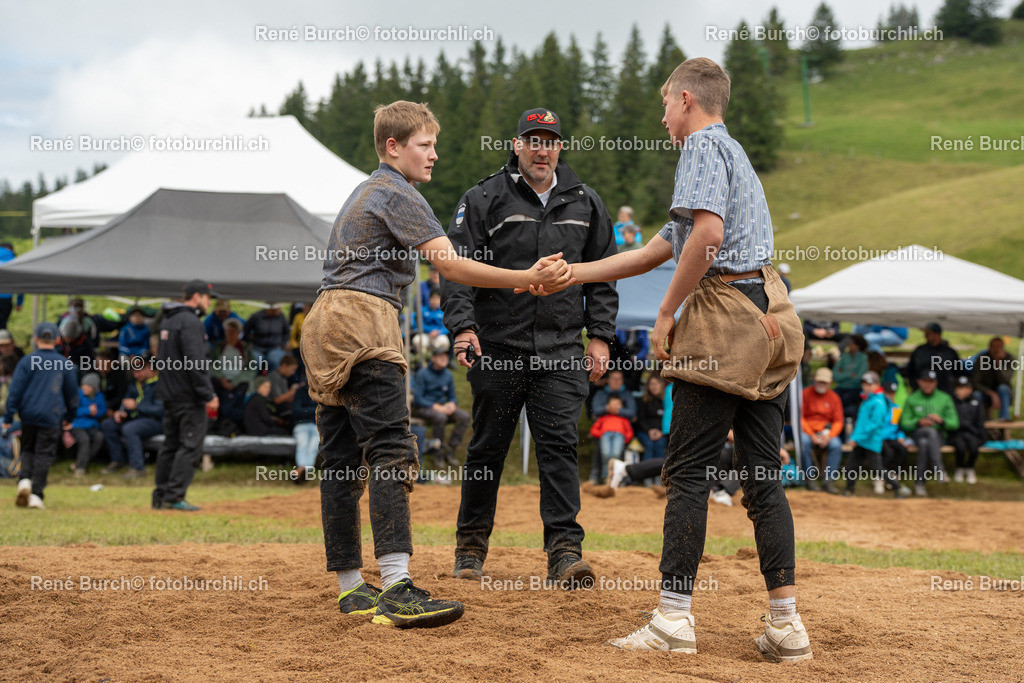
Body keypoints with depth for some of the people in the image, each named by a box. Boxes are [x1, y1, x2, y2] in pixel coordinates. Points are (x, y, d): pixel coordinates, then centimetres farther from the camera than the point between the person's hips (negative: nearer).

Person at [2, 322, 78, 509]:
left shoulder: (27, 361, -2)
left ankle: (25, 479, -8)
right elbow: (72, 393, 14)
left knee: (27, 449, 16)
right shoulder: (65, 364, 4)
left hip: (29, 416, 0)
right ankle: (36, 494, -2)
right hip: (52, 417, 0)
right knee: (44, 453, 3)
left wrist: (8, 417, -1)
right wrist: (70, 417, 27)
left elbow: (15, 390, -4)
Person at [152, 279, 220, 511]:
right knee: (190, 445, -7)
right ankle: (174, 496, -11)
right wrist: (208, 395, -19)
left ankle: (161, 496, 14)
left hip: (168, 394, 9)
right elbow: (195, 362, -21)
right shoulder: (190, 321, -14)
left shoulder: (167, 321, 16)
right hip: (189, 396, -9)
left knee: (170, 444, 13)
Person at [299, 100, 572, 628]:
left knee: (340, 458, 8)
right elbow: (450, 264, -14)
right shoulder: (398, 193, -4)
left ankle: (350, 588, 10)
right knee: (392, 450, -18)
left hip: (325, 319, 11)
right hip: (363, 315, -10)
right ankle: (396, 590, -29)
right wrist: (529, 279, -19)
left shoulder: (365, 191, 27)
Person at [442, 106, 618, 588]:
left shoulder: (584, 203, 11)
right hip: (497, 348, -1)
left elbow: (603, 274, 15)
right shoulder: (483, 200, 1)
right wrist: (463, 326, -18)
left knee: (559, 446, -6)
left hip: (561, 351, 2)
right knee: (488, 448, 7)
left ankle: (564, 551, -8)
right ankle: (471, 545, 21)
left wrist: (600, 336, 6)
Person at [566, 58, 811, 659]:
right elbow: (654, 253, 31)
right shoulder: (732, 151, 29)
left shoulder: (704, 145, -1)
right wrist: (567, 274, 33)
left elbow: (708, 232, -20)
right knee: (763, 474, 6)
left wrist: (667, 313, -11)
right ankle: (786, 625, 4)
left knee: (689, 471, -6)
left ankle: (674, 620, -6)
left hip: (725, 311, -9)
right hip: (769, 317, 9)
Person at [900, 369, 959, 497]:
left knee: (924, 443, -37)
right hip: (918, 433, 0)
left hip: (939, 436, 1)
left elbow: (954, 424, 7)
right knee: (931, 431, -38)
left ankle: (919, 482, -41)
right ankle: (938, 470, -49)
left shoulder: (945, 399, 12)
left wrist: (941, 420, -14)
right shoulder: (911, 399, 12)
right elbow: (904, 424, 7)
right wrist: (919, 422, -12)